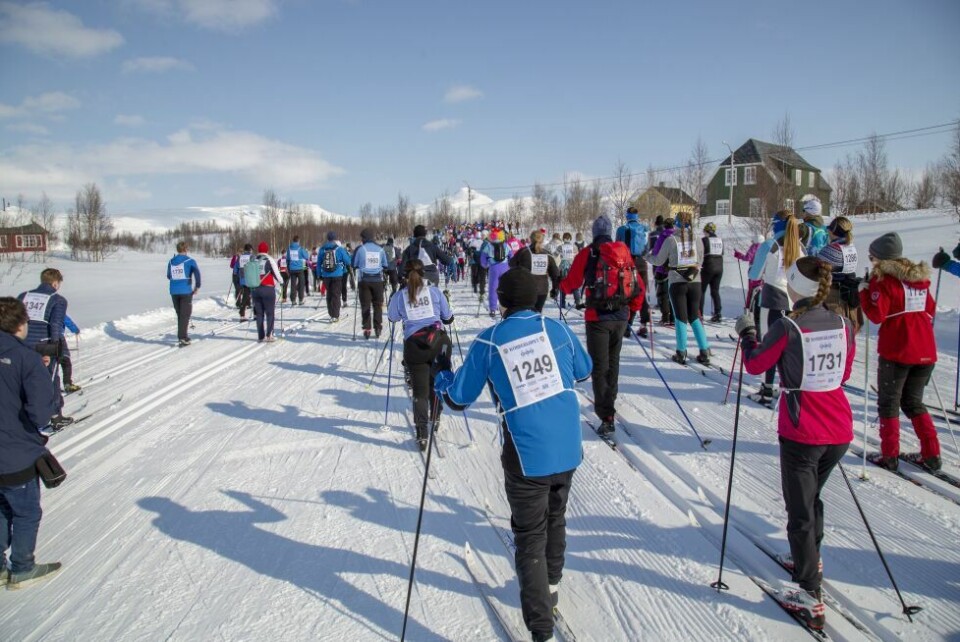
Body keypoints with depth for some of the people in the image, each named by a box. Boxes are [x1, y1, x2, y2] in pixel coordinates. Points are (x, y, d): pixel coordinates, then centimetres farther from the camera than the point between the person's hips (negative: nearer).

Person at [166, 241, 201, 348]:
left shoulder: (171, 262, 9)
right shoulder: (190, 261, -5)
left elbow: (168, 276, 18)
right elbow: (196, 272, -21)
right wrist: (197, 286, -11)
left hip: (174, 291, 5)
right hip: (186, 291, -4)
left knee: (179, 314, 17)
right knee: (185, 315, -2)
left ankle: (182, 335, 24)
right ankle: (182, 338, -9)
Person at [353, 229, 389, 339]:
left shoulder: (360, 249, -5)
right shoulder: (380, 249, 1)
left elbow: (354, 265, 2)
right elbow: (385, 265, 8)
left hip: (364, 280, -1)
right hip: (378, 280, 1)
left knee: (365, 305, 6)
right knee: (378, 304, 11)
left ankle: (367, 329, 3)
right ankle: (378, 327, 6)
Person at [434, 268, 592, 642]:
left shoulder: (487, 342, -8)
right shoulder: (557, 329, 0)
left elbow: (459, 399, -1)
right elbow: (583, 372, 16)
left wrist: (440, 379, 20)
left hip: (526, 457, -4)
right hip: (568, 450, 4)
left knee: (530, 537, 12)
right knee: (555, 519, 27)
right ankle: (551, 586, 46)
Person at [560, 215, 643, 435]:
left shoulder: (587, 254, -7)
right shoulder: (625, 252, 5)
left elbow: (571, 283, 0)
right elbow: (638, 287, 7)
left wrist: (561, 285, 23)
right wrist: (633, 309, 21)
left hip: (598, 317, -4)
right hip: (621, 317, 5)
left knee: (599, 366, -2)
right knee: (613, 362, 22)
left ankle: (607, 416, -9)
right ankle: (609, 403, 38)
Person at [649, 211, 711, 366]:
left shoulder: (670, 239, -7)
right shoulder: (696, 239, 1)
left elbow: (659, 261, 1)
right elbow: (700, 260, 12)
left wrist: (649, 257, 21)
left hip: (676, 282, -3)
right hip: (694, 282, 3)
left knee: (680, 317, 6)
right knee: (694, 316, 13)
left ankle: (681, 353, 6)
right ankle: (704, 351, 8)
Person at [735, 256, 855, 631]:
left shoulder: (787, 328, -18)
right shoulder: (843, 326, -1)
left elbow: (755, 365, -3)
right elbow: (843, 375, 12)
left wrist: (746, 332, 11)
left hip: (801, 434, -6)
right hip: (840, 431, 6)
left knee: (800, 512, 5)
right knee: (812, 496, 27)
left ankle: (810, 597, 7)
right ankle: (810, 559, 47)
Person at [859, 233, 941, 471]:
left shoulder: (883, 280, -10)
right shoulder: (920, 278, 11)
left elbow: (877, 315, -15)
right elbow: (930, 310, 18)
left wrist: (864, 292, -3)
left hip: (896, 351, -6)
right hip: (926, 351, 6)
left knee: (889, 403, 6)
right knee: (914, 402, 18)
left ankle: (890, 455, 6)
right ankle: (931, 454, 13)